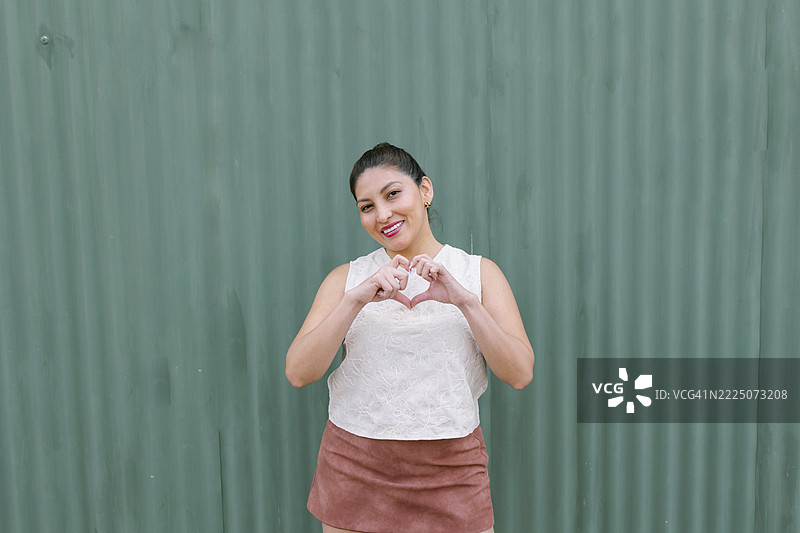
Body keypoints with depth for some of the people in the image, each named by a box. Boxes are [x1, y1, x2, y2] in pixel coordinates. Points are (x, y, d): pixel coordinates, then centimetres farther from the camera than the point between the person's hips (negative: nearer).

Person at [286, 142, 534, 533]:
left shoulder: (478, 272, 4)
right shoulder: (347, 277, 4)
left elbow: (520, 375, -6)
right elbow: (298, 373, -7)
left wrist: (465, 300, -18)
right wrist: (357, 299, -18)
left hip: (449, 472, 0)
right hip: (355, 467, 1)